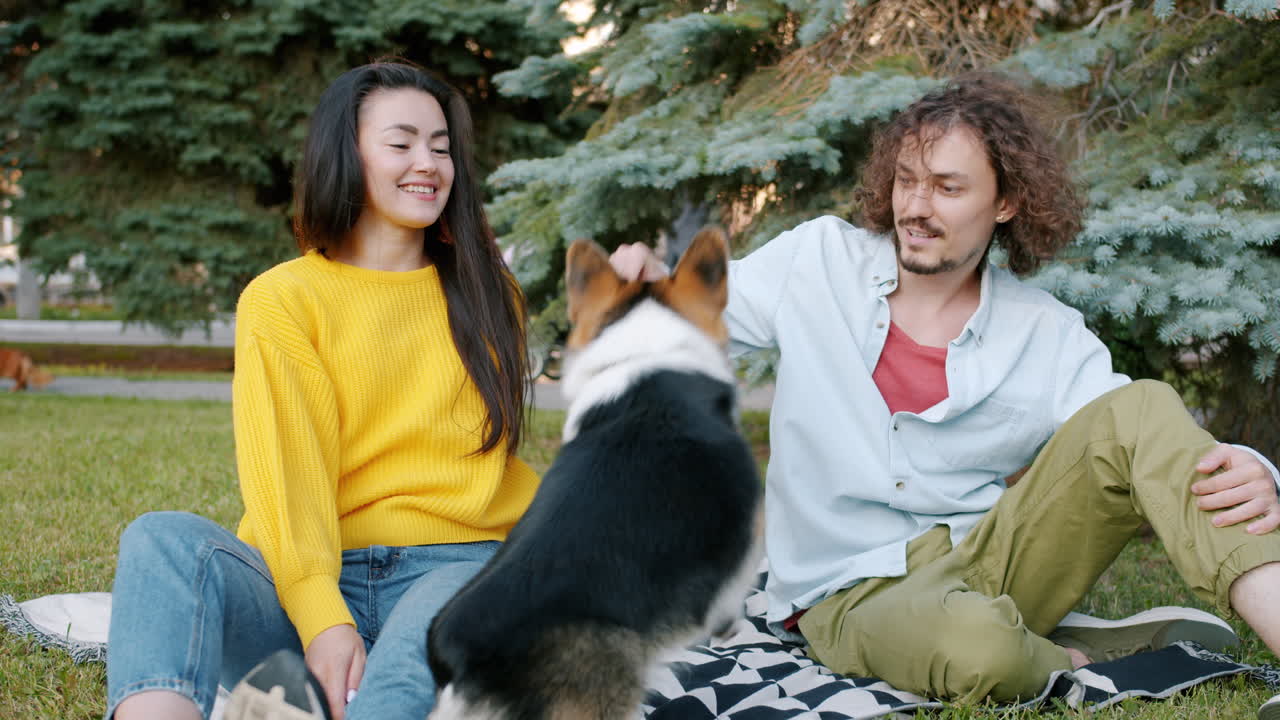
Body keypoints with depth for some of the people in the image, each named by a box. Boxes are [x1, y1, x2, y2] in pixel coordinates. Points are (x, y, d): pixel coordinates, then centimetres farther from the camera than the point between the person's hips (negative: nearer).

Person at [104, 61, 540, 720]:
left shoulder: (485, 292, 18)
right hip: (310, 577, 0)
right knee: (164, 537, -30)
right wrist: (323, 621, -21)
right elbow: (287, 472, -6)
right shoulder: (281, 299, 8)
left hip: (450, 566, 1)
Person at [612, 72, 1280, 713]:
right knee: (976, 646, -39)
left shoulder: (1048, 337, 2)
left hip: (986, 565, 2)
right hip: (855, 596, -2)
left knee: (1140, 408, -19)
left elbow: (1140, 443, -4)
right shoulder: (819, 259, 2)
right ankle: (1085, 656, -6)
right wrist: (650, 282, -17)